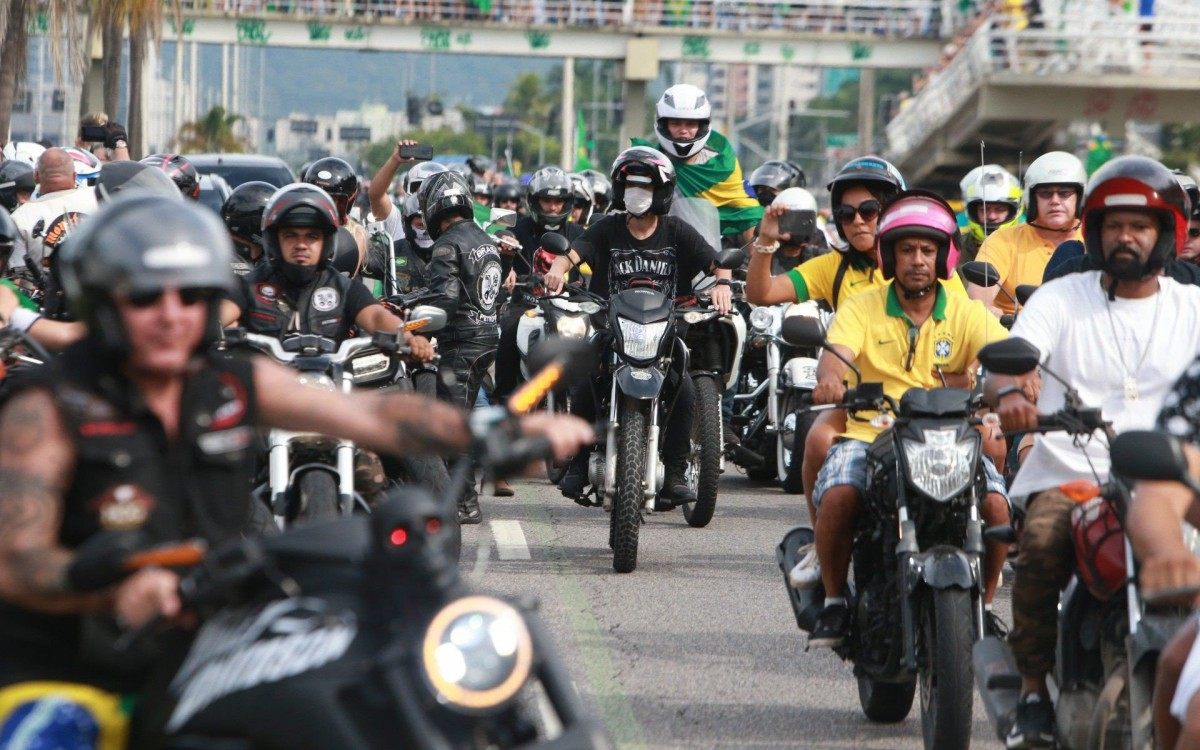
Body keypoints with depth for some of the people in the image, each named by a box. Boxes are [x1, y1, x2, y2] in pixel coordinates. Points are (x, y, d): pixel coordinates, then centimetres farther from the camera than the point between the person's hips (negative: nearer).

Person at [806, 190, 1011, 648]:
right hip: (870, 433, -1)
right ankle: (834, 600, -6)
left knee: (995, 504, -24)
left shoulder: (965, 313, 9)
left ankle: (983, 605, 0)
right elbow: (836, 352, -11)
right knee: (838, 495, -30)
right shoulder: (863, 307, 7)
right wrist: (829, 378, -36)